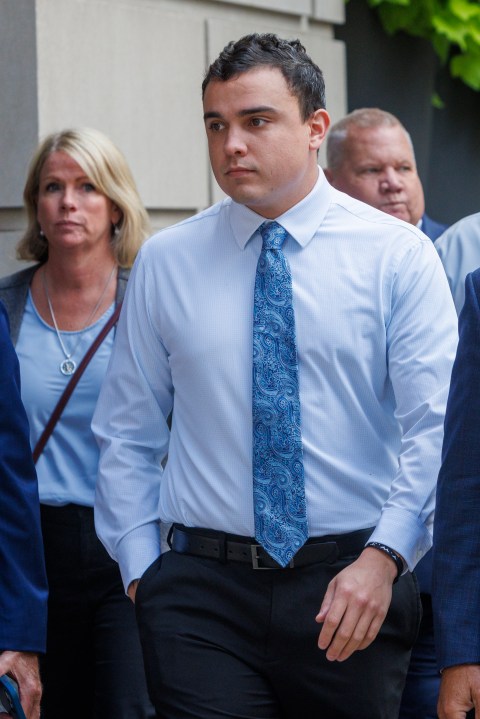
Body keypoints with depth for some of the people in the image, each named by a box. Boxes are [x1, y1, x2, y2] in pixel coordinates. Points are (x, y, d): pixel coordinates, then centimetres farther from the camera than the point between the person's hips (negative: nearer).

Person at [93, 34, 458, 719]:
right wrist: (141, 571, 3)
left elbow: (434, 430, -6)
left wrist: (383, 557, -18)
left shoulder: (398, 255, -1)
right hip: (202, 590, 1)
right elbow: (127, 437, 10)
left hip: (355, 587, -1)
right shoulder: (164, 263, 6)